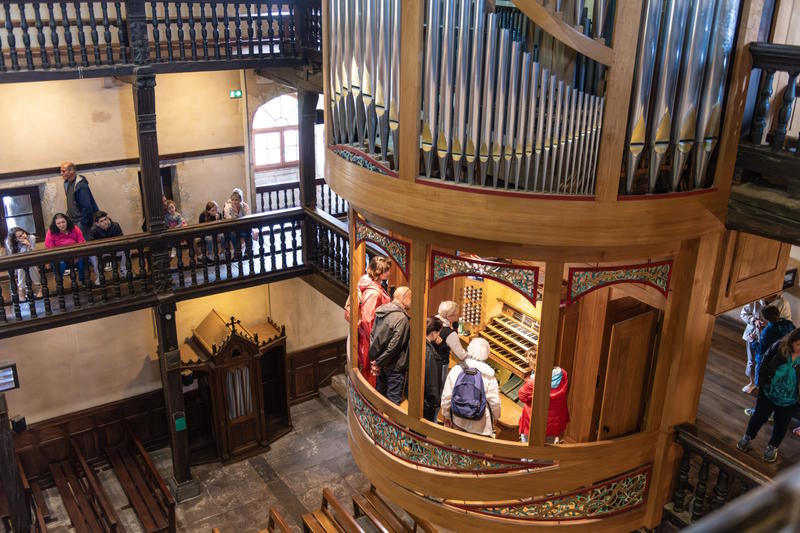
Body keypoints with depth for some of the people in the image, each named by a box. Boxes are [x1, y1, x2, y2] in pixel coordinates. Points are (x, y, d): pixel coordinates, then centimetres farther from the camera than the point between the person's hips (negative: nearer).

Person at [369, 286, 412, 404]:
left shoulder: (380, 311, 3)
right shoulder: (402, 319, -22)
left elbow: (373, 335, 8)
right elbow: (394, 346, -23)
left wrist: (375, 359, 6)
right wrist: (379, 363, -13)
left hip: (381, 364, 8)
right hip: (394, 366, -8)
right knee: (393, 400, 2)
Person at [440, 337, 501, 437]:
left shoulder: (455, 370, -9)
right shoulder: (488, 375, -13)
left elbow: (446, 396, -4)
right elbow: (494, 402, -8)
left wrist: (446, 415, 12)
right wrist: (496, 416, 12)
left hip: (458, 420, 2)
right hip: (480, 425, -2)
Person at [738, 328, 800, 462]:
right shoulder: (779, 348, -18)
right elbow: (765, 364, -3)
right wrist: (762, 382, -4)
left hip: (788, 400, 0)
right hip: (768, 392, 1)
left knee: (781, 424, 17)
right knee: (759, 416, 18)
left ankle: (772, 446, 41)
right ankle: (748, 437, 42)